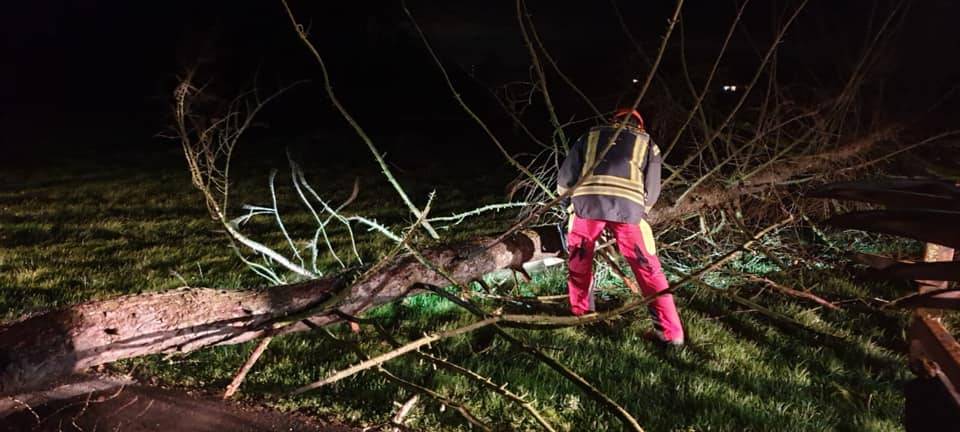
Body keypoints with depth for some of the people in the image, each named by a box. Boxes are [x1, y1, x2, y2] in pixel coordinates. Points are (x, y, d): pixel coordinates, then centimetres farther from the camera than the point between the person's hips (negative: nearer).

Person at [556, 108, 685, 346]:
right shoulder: (648, 145, 28)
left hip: (587, 201, 1)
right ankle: (670, 332, 10)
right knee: (648, 269, 10)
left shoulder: (590, 136, 29)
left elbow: (565, 179, 23)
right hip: (628, 206, 0)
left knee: (579, 260, 25)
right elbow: (652, 193, 23)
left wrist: (569, 196, 43)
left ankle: (580, 312, 37)